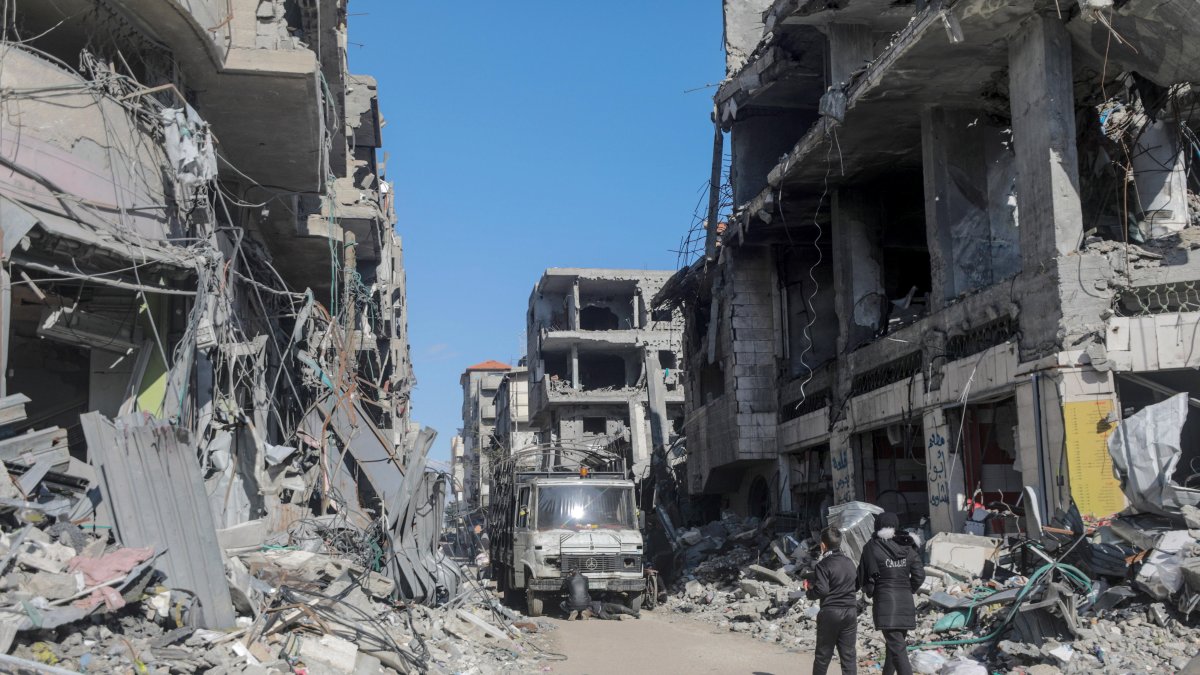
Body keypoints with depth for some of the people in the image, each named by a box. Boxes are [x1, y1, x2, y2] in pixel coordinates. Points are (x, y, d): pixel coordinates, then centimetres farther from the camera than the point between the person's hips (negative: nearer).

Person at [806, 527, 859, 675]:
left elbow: (821, 590, -20)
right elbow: (857, 585, 16)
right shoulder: (850, 562, 8)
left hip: (830, 612, -5)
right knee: (849, 654, 5)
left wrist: (810, 591, -1)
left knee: (823, 654, 8)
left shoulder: (823, 565, -12)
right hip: (851, 611, 5)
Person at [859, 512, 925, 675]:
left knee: (897, 648, -9)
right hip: (906, 602, 5)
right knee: (896, 643, 21)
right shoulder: (908, 548, 4)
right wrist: (907, 590, 15)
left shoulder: (872, 548, -7)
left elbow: (864, 576, -4)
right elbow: (919, 575, 1)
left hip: (885, 601, -5)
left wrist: (870, 591, 14)